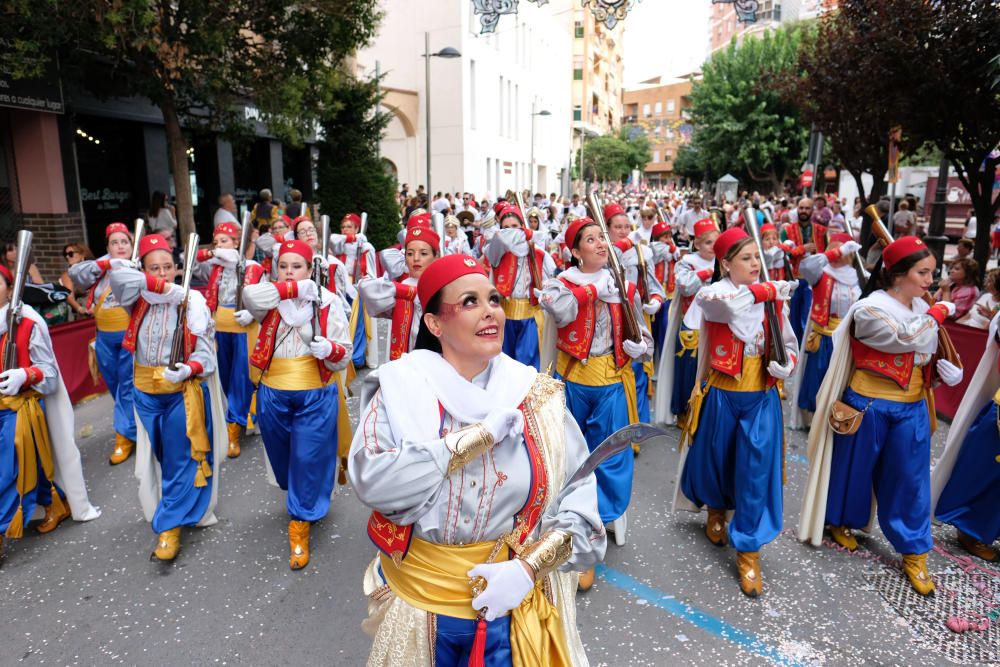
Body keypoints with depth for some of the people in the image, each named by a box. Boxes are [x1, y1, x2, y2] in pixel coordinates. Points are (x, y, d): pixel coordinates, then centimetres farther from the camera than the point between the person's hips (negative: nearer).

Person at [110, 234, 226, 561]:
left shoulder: (193, 301, -11)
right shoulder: (138, 299, -1)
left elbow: (205, 353, -11)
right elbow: (118, 276, -22)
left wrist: (187, 369, -31)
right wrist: (168, 288, -23)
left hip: (183, 391, -4)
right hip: (146, 391, 4)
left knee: (180, 461, -1)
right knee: (160, 459, 18)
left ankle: (169, 526, 9)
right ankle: (184, 509, 37)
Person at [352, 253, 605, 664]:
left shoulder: (536, 394, -8)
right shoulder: (402, 385, -12)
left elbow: (579, 497, -7)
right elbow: (370, 481, -25)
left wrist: (529, 566, -19)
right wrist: (480, 436, -25)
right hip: (418, 601, 0)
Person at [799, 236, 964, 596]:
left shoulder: (922, 308, 7)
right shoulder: (868, 309, -15)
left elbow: (929, 356, 17)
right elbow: (909, 339, -27)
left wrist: (949, 371, -4)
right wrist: (938, 312, -12)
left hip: (912, 409, 6)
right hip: (869, 406, -6)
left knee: (911, 481, 10)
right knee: (855, 470, 11)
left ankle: (914, 554, 22)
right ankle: (840, 522, 36)